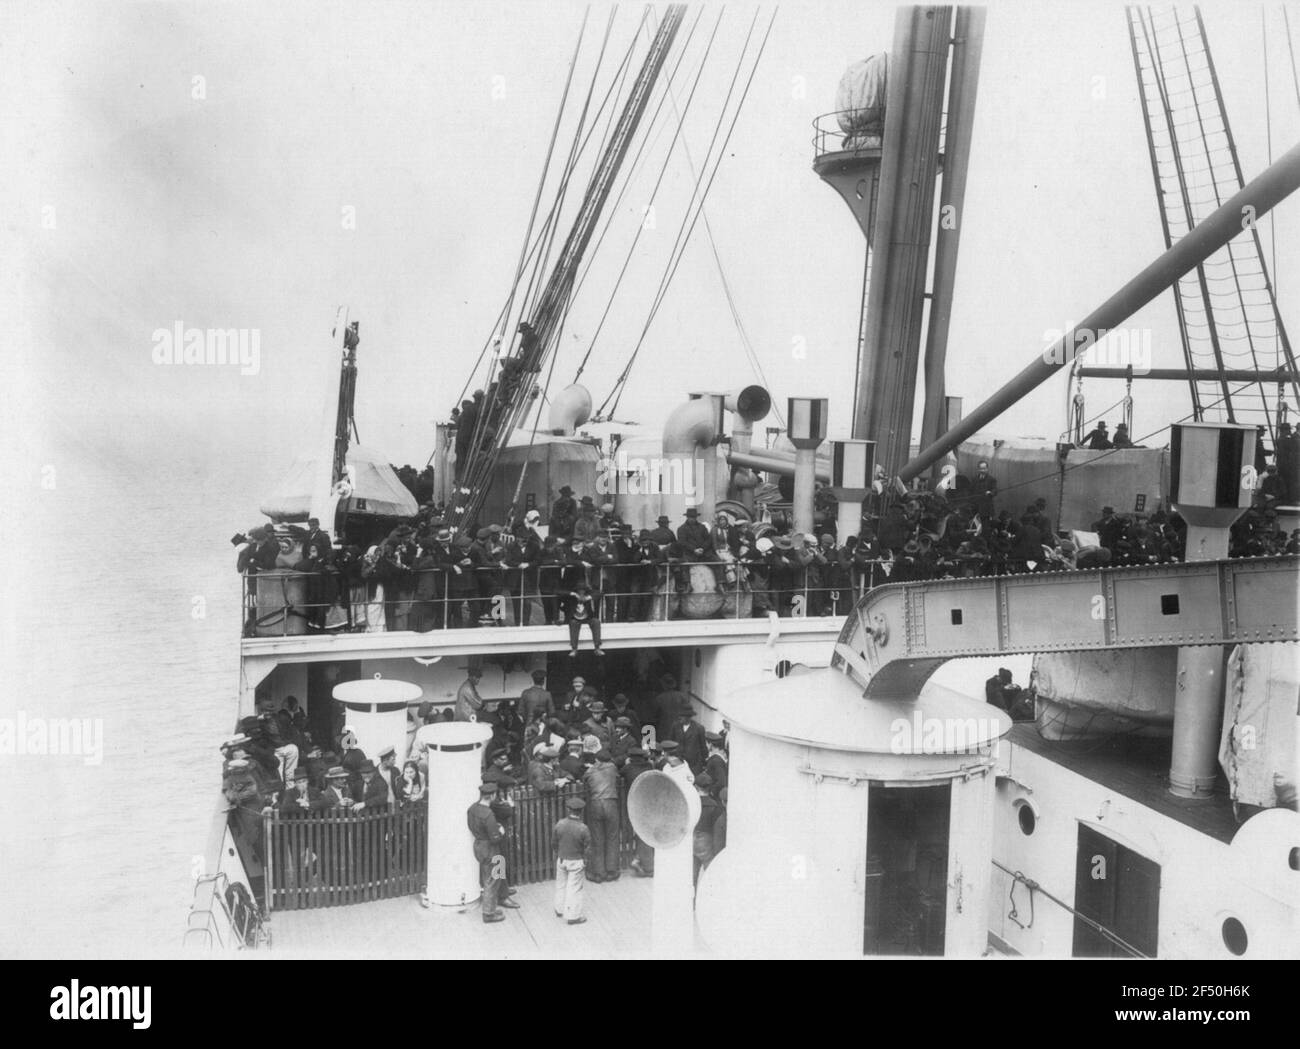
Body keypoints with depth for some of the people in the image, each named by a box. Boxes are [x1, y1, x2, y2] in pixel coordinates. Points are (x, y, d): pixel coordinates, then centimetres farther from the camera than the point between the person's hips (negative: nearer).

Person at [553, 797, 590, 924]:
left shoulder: (559, 824, -9)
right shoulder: (583, 829, -20)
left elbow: (554, 843, 3)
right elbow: (588, 847, -11)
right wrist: (586, 860, 7)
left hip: (561, 860, 4)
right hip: (576, 862, -4)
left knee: (561, 885, 21)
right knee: (574, 888, 6)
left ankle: (560, 910, 36)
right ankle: (573, 916, 12)